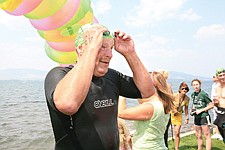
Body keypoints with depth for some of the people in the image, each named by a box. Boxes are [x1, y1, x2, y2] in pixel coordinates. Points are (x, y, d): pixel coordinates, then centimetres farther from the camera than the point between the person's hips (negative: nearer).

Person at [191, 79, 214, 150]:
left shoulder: (204, 94, -13)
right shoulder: (193, 95, 7)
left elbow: (211, 105, -11)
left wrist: (201, 110, -15)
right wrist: (193, 109, 5)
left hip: (204, 117, -7)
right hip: (196, 118, 7)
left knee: (207, 136, -2)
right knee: (198, 136, 14)